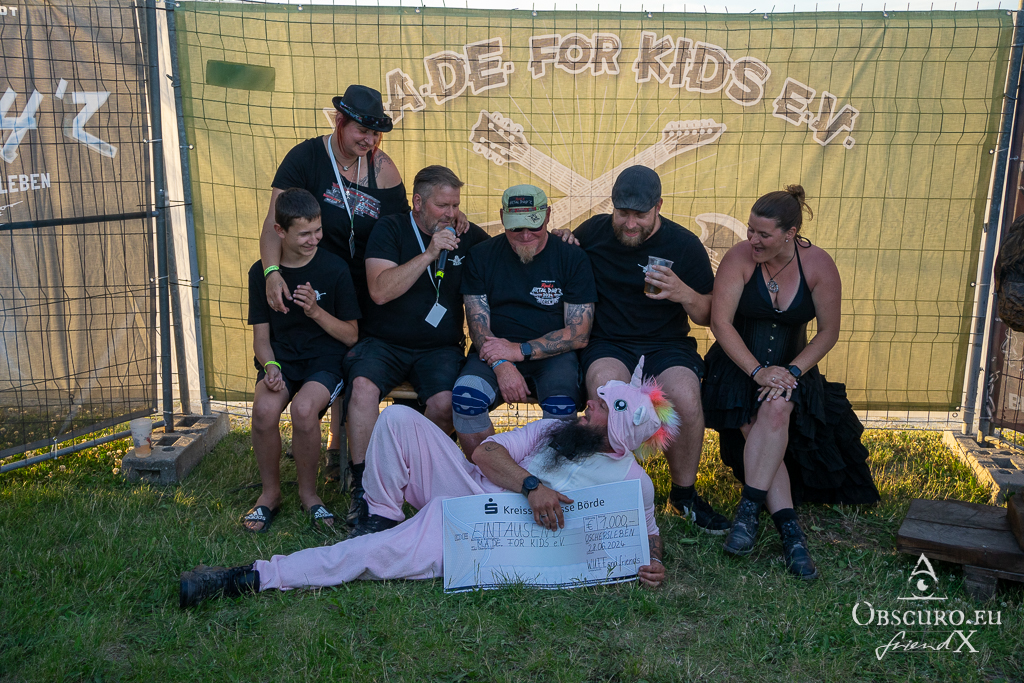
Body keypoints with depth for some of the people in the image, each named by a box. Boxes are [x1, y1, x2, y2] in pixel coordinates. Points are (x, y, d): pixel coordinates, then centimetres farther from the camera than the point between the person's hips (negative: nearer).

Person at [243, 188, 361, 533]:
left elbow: (351, 335, -1)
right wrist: (270, 366, -13)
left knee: (304, 408, -33)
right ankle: (270, 492, -2)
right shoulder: (262, 272, 4)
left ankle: (308, 491, -5)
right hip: (281, 357, 2)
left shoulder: (334, 268, -4)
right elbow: (261, 335, 8)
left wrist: (317, 312, -17)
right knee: (264, 408, -29)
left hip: (324, 356, -2)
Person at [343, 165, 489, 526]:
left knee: (445, 403, -29)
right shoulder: (390, 230, 0)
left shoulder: (470, 237, 8)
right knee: (363, 387, -31)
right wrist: (429, 254, -18)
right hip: (383, 343, -1)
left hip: (440, 348, 1)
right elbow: (380, 290, -14)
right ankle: (362, 486, -19)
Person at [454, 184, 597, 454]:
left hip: (553, 354, -1)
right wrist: (501, 365, -18)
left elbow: (579, 334, -3)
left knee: (562, 405, -33)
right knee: (464, 397, -30)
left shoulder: (573, 259, 1)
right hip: (494, 353, 1)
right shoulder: (481, 256, 6)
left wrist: (521, 350, -14)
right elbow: (478, 323, 2)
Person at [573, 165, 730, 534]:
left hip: (667, 344, 0)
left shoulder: (685, 245, 0)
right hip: (607, 343, 0)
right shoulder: (592, 232, 4)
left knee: (685, 398, -30)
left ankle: (684, 493, -2)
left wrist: (685, 294, -18)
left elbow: (707, 316, 4)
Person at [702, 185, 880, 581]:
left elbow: (828, 332, -1)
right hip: (738, 366, -1)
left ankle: (749, 509, -28)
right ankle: (789, 529, -28)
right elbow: (720, 321, -13)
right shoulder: (739, 258, -11)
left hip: (791, 367, 1)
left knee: (777, 408, -32)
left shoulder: (818, 265, -6)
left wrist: (792, 371, -16)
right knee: (759, 429, -26)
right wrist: (757, 371, -22)